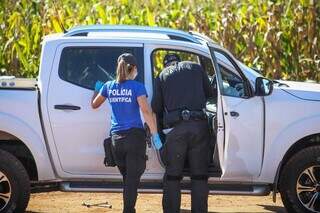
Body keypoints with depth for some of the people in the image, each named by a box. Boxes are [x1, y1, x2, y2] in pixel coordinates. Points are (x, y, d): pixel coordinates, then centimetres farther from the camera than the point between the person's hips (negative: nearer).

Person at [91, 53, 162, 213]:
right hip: (134, 135, -4)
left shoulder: (109, 86, 8)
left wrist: (97, 89, 41)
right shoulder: (137, 87, -4)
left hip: (116, 138, 4)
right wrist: (155, 134, -13)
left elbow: (94, 104, 22)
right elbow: (146, 111, -13)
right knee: (133, 177, -4)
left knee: (126, 176, 16)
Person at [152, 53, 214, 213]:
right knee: (199, 175, 7)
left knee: (172, 175, 7)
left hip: (175, 128, 0)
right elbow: (210, 94, 21)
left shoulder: (162, 76, 13)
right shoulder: (195, 68, 15)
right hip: (199, 127, 1)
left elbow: (156, 108, 10)